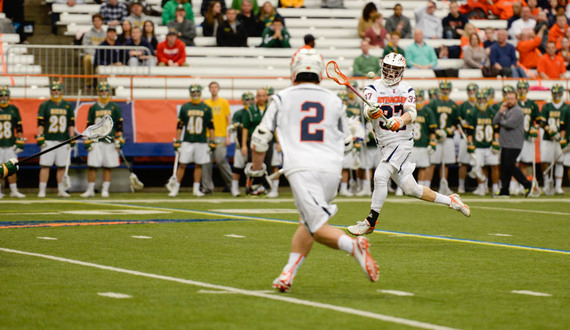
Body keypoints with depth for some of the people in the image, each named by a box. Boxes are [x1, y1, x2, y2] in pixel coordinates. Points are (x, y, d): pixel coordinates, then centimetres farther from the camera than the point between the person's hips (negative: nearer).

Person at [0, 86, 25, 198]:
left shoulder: (14, 109, 7)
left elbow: (19, 127, 10)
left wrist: (20, 142, 5)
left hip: (10, 145, 2)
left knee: (11, 168, 1)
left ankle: (14, 190, 7)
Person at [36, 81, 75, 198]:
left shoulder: (68, 106, 11)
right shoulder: (45, 105, 4)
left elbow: (71, 124, 12)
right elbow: (40, 124, 1)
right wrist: (40, 139, -7)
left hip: (63, 140, 2)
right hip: (48, 140, -2)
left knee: (62, 166, 5)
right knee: (45, 165, -5)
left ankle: (61, 190, 13)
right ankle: (42, 191, -4)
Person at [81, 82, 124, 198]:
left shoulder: (114, 107, 6)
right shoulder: (93, 108, 10)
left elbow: (119, 125, 4)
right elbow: (89, 126, 10)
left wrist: (119, 140, -2)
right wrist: (88, 141, 3)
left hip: (110, 141, -1)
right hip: (96, 141, 1)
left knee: (108, 167, 1)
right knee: (92, 166, -4)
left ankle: (105, 190, 8)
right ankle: (90, 190, 4)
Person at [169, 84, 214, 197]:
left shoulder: (206, 108, 4)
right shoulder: (184, 107, 4)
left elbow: (210, 126, 6)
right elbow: (179, 126, 6)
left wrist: (212, 142, 1)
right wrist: (177, 141, 1)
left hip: (201, 142, 1)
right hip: (187, 141, -1)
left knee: (199, 165, 4)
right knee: (182, 164, -2)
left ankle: (196, 189, 11)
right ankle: (176, 188, 4)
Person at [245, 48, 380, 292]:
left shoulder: (283, 98, 10)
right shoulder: (334, 101, 17)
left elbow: (261, 137, 8)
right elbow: (344, 141, 26)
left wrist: (255, 169, 21)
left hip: (301, 169, -3)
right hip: (331, 169, 3)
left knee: (318, 229, -7)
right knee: (307, 223, 18)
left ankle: (353, 245, -34)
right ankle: (287, 275, 10)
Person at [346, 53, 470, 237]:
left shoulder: (407, 90, 3)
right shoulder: (373, 88, 2)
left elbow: (412, 112, -14)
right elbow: (367, 111, -16)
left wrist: (400, 120, -36)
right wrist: (372, 112, -41)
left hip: (402, 141, -3)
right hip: (384, 144, 3)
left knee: (380, 176, -20)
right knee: (410, 189, 7)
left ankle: (370, 222, -10)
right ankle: (450, 201, 25)